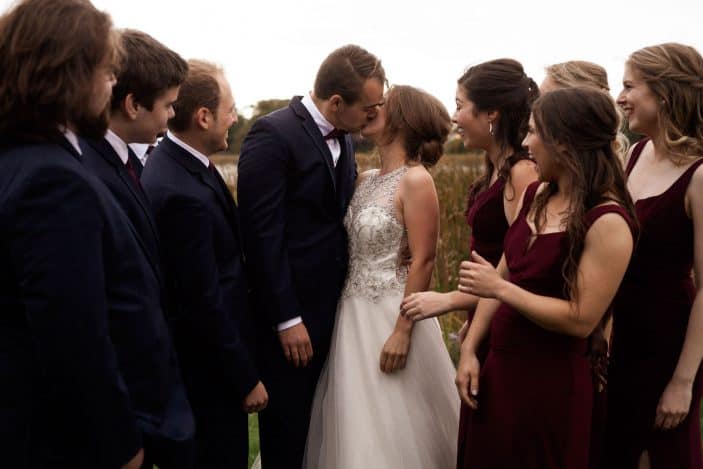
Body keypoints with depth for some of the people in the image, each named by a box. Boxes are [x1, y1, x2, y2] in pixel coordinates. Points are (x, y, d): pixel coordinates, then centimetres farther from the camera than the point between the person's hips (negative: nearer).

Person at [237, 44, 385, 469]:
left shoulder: (343, 138, 8)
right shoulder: (273, 134, -17)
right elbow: (262, 234, -19)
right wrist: (286, 318, -18)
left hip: (331, 306, 7)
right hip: (289, 311, -7)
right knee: (286, 429, 7)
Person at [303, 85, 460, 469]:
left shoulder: (416, 180, -12)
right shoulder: (366, 179, 10)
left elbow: (424, 261, -16)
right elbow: (351, 247, 10)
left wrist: (402, 331, -19)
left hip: (391, 316, -7)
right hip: (353, 315, 7)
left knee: (394, 429, 3)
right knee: (358, 426, 14)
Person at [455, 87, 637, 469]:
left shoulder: (608, 221, -19)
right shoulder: (535, 195, 4)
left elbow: (581, 319, -21)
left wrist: (500, 289, -17)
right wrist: (469, 349, 3)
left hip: (552, 380, -7)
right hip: (498, 367, 7)